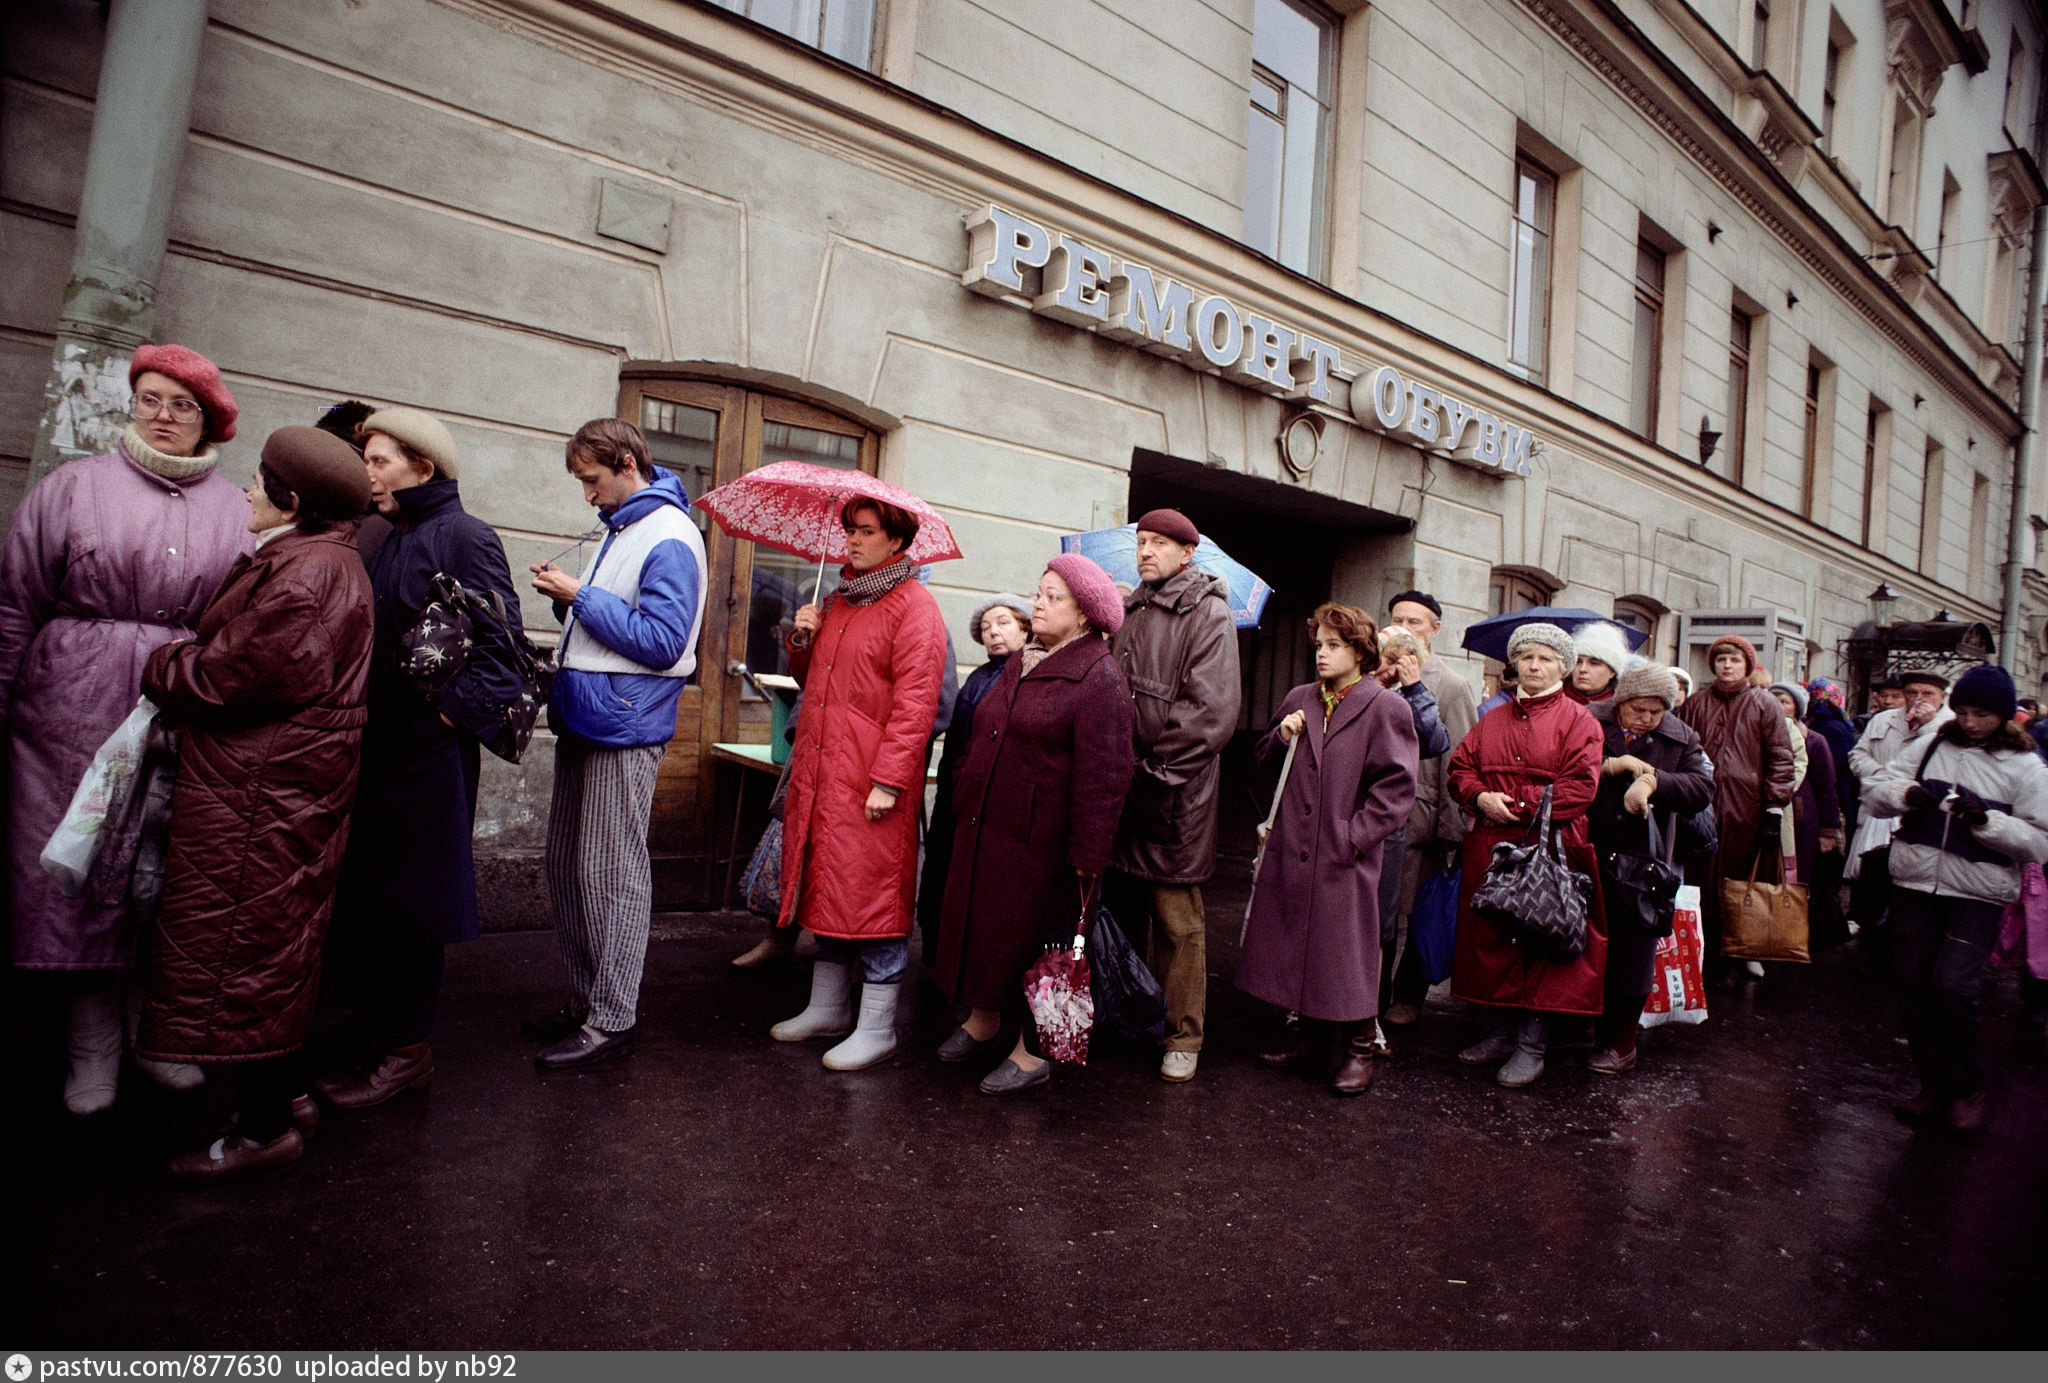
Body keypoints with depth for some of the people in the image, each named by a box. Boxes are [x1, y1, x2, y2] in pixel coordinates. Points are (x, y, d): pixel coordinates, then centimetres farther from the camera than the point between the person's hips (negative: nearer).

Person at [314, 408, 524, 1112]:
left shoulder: (464, 536, -11)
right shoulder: (383, 537, 15)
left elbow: (500, 640, -17)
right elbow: (369, 632, 21)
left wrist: (455, 710, -19)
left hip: (428, 748, -9)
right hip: (376, 742, 9)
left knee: (409, 899, 0)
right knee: (363, 889, 15)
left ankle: (407, 1048, 14)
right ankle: (373, 1027, 30)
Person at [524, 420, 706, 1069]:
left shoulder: (669, 538, -13)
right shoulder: (620, 529, 18)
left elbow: (661, 641, -21)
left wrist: (581, 596, -15)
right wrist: (567, 597, 6)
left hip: (623, 728, -10)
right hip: (581, 720, 10)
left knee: (612, 875, -4)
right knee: (565, 866, 15)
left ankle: (612, 1020, 7)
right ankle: (584, 998, 27)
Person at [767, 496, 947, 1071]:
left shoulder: (914, 606, -8)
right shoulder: (839, 601, 18)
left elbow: (915, 701, -17)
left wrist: (887, 779, -22)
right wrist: (803, 641, 6)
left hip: (871, 782, -8)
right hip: (820, 774, 8)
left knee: (872, 896, -3)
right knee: (827, 889, 16)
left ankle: (877, 1029, 9)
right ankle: (828, 1008, 30)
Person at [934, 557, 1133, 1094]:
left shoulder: (1098, 676, -13)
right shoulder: (1018, 664, 12)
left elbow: (1103, 774, -18)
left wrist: (1086, 857, -20)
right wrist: (964, 800, 19)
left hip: (1040, 839, -7)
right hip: (984, 828, 8)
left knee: (1032, 935, 5)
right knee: (980, 923, 16)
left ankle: (1034, 1051, 23)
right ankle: (983, 1021, 38)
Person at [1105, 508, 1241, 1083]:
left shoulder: (1207, 615, -6)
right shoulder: (1130, 613, 13)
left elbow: (1213, 712, -14)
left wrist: (1154, 768, -13)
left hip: (1175, 795, -6)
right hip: (1123, 788, 6)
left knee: (1178, 920, 2)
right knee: (1120, 910, 12)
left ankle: (1183, 1036, 16)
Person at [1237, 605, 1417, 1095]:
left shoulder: (1386, 707, -5)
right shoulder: (1298, 700, 12)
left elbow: (1397, 785, -9)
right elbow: (1264, 761, 18)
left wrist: (1355, 835, -14)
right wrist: (1280, 737, -3)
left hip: (1347, 857, -5)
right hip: (1291, 851, 5)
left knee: (1349, 951, 3)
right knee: (1293, 945, 13)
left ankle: (1357, 1049, 19)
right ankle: (1302, 1032, 30)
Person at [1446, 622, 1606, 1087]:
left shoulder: (1578, 721, 1)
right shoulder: (1492, 720, 17)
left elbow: (1580, 786, -10)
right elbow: (1461, 765, 13)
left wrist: (1519, 807, -14)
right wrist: (1481, 797, -8)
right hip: (1490, 847, 5)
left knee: (1541, 942, -2)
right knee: (1492, 938, 8)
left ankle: (1532, 1044, 9)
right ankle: (1503, 1031, 22)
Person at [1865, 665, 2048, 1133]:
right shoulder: (1928, 744, 4)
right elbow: (1874, 794, 3)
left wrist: (1985, 820, -20)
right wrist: (1906, 793, -17)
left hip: (1978, 892, -3)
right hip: (1915, 882, 3)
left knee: (1954, 987, -13)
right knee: (1914, 987, 6)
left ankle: (1967, 1088, 9)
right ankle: (1934, 1083, 21)